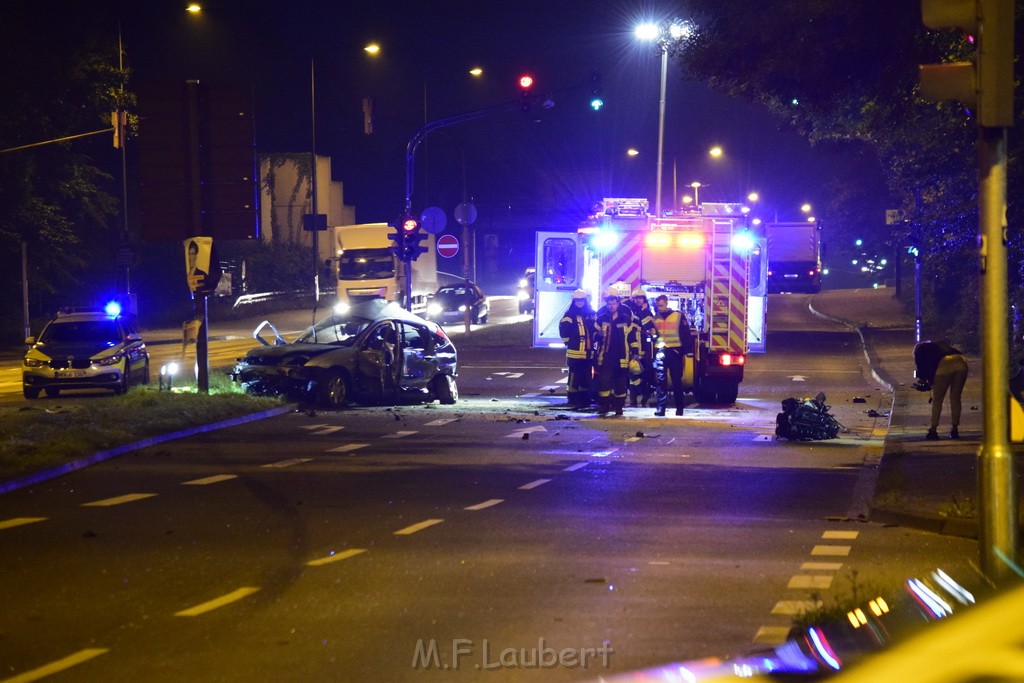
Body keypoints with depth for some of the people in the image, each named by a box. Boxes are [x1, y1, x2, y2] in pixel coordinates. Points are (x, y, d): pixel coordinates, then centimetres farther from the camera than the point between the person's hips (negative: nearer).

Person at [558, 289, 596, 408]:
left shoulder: (590, 314, 13)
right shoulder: (570, 314, -4)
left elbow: (595, 328, 23)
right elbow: (563, 328, -10)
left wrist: (592, 341, 13)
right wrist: (568, 341, -7)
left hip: (588, 352, 6)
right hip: (575, 352, -6)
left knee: (587, 376, 9)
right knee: (574, 375, -5)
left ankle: (585, 399, 18)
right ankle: (573, 400, -1)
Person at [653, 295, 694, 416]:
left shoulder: (679, 316, 0)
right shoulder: (656, 318, 11)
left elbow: (686, 335, 0)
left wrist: (686, 352, -5)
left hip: (675, 351, -2)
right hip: (661, 351, 2)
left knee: (677, 381, 3)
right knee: (661, 381, -5)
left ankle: (679, 407, 11)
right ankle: (661, 407, -6)